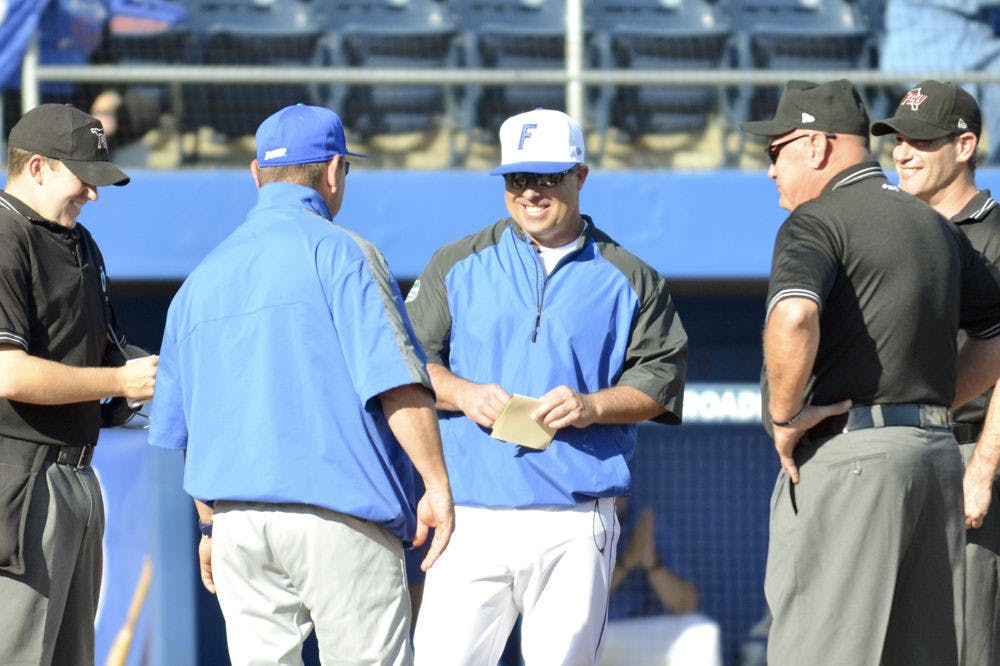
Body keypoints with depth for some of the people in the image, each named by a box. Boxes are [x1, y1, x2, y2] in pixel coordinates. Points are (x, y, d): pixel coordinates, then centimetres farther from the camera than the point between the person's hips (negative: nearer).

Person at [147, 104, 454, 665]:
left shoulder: (202, 278, 15)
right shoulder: (339, 252, -5)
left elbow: (181, 427, 20)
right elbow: (396, 380, -15)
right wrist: (437, 485, -13)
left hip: (236, 526, 6)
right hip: (339, 516, -6)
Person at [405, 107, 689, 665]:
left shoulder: (629, 279, 11)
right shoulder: (459, 265, 14)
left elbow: (662, 374, 7)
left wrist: (592, 405, -11)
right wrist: (463, 394, -10)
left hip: (577, 529, 0)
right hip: (472, 520, 1)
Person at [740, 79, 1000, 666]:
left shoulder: (818, 220, -6)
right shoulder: (935, 227, 19)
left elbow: (794, 316, -27)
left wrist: (785, 415, -15)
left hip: (848, 456, -8)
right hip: (938, 451, 8)